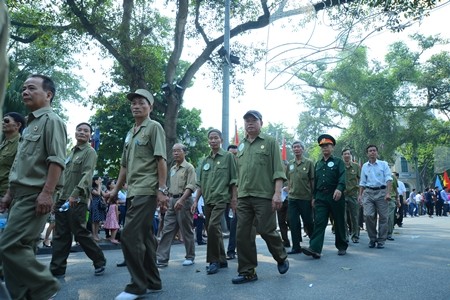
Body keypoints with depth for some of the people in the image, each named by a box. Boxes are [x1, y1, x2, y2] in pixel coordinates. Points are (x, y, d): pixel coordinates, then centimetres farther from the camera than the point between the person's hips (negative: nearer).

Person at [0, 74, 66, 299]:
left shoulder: (51, 120, -6)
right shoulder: (30, 124, 22)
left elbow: (57, 160, -17)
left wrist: (47, 192, -24)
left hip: (35, 195, -9)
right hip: (22, 195, 9)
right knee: (21, 248, 10)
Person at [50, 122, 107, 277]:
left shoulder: (90, 152, -4)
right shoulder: (71, 152, 18)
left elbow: (87, 175, -16)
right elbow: (64, 176, 20)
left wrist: (75, 194, -27)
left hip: (77, 200, -7)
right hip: (63, 199, 7)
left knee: (80, 233, -3)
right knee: (60, 235, 7)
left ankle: (100, 261, 13)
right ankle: (57, 269, 14)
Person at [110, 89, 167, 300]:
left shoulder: (154, 127, -1)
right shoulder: (130, 133, 20)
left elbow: (161, 160, -10)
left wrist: (162, 189, -15)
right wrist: (116, 189, 19)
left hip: (147, 191, -8)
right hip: (133, 192, 8)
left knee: (130, 236, -12)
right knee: (144, 237, 10)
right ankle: (152, 282, 19)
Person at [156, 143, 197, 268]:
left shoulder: (189, 167, -5)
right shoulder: (172, 169, 17)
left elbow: (191, 186, -15)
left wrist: (181, 200, -27)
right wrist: (169, 200, 15)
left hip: (184, 200, -7)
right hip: (172, 201, 7)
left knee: (186, 231, 3)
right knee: (167, 230, 2)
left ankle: (190, 257, 16)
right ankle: (162, 259, 4)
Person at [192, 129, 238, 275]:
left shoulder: (228, 156, 1)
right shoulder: (205, 160, 15)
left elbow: (234, 180, -2)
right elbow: (200, 183, 17)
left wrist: (234, 199, -8)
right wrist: (196, 200, 10)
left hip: (221, 198, -6)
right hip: (207, 201, 6)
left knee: (213, 226, -20)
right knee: (215, 230, 9)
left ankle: (214, 260, -6)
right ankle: (222, 260, 22)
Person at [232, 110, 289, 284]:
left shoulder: (270, 142, 2)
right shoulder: (241, 146, 17)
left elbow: (278, 170, -6)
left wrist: (277, 193, -15)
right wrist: (237, 194, 15)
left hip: (264, 196, -5)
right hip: (243, 197, 5)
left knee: (267, 231, -1)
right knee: (243, 234, 2)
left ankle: (281, 258, 28)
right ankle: (247, 272, 13)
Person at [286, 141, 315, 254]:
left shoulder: (309, 163, -3)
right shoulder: (290, 164, 10)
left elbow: (313, 181, -3)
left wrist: (314, 197, -6)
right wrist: (288, 193, 10)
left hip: (306, 198, -4)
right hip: (292, 198, 4)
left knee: (308, 222, 7)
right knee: (293, 223, 4)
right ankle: (296, 247, 12)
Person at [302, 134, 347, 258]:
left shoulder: (338, 162, 2)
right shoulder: (317, 164, 17)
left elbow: (342, 177, -14)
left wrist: (339, 188, -32)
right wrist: (314, 197, 15)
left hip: (335, 196, -3)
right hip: (321, 197, 4)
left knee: (339, 223, 8)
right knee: (319, 222, -8)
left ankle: (342, 247, 25)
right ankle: (315, 249, -16)